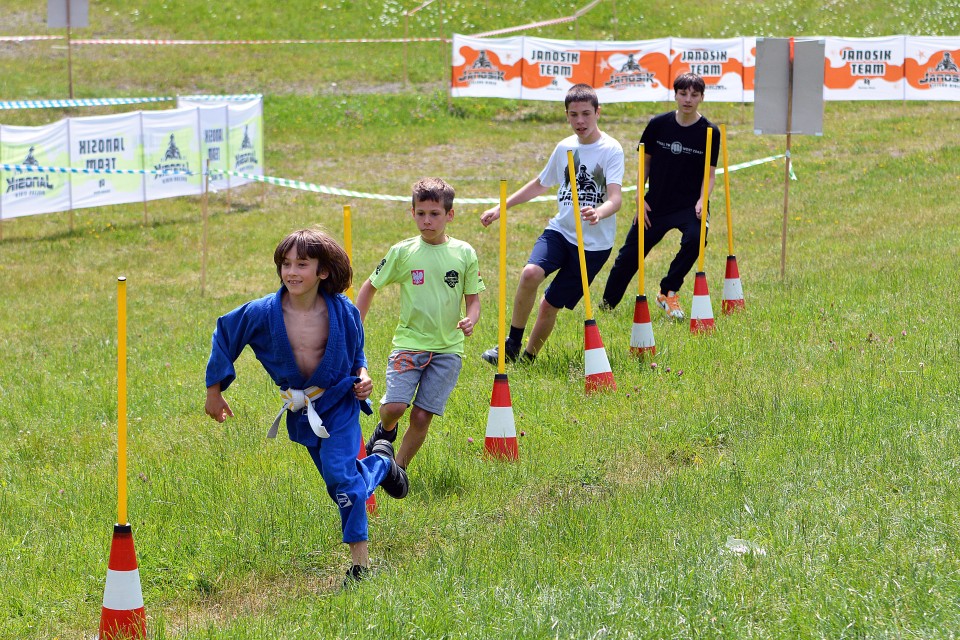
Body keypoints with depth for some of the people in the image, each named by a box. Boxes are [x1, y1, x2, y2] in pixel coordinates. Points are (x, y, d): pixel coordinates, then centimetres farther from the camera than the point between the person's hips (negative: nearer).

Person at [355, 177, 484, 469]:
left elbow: (473, 299, 8)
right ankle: (385, 429, 18)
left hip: (448, 348, 1)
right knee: (394, 406, -17)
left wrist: (470, 320, -15)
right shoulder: (402, 252, 0)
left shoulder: (464, 253, 2)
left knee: (421, 417, -4)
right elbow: (369, 287, 10)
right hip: (409, 343, -1)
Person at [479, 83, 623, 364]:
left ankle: (528, 357, 22)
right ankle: (511, 346, -11)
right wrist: (500, 208, 23)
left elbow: (615, 198, -22)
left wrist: (599, 213, -45)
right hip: (560, 230, 4)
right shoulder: (564, 148, 8)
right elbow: (540, 184, 25)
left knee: (551, 304, -1)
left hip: (594, 243, -4)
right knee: (531, 273, -25)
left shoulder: (611, 150, -9)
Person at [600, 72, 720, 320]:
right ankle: (607, 303, 28)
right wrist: (639, 198, 0)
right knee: (629, 255, 5)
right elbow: (645, 161, 7)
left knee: (695, 238, -31)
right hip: (656, 204, 2)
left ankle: (668, 293, -10)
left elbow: (709, 174, -2)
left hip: (689, 206, -2)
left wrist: (702, 201, -19)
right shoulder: (659, 124, -3)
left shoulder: (709, 132, -7)